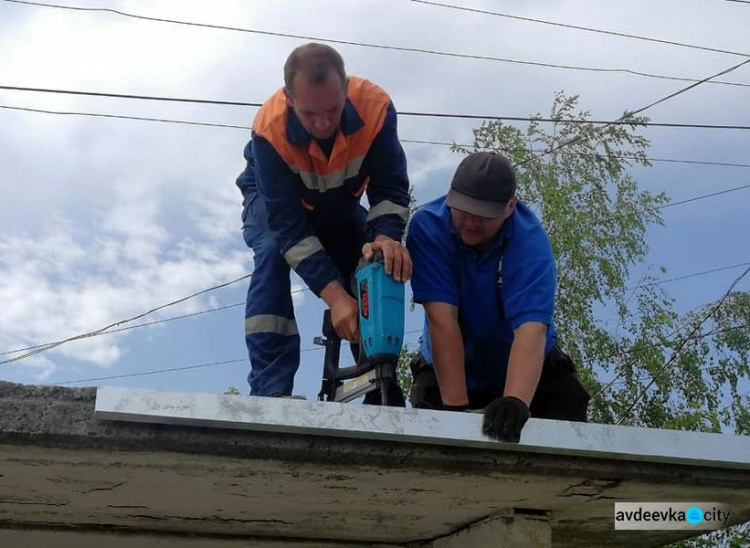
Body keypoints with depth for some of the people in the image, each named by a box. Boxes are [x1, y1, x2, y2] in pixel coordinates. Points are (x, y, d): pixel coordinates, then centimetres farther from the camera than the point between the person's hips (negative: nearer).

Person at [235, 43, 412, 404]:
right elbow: (288, 224, -39)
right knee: (271, 255, -31)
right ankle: (270, 391, -32)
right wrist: (335, 295, -46)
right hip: (275, 202, -3)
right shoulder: (269, 130, -39)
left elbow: (390, 188, -27)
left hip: (341, 205, 3)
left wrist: (386, 236, -50)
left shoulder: (375, 107, -35)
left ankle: (384, 394, 1)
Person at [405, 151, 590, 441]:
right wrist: (455, 406, -36)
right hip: (447, 370, 0)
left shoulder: (530, 241, -25)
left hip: (526, 372, 0)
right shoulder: (428, 226, -23)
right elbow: (442, 319, -29)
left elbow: (531, 329, -37)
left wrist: (515, 402, -54)